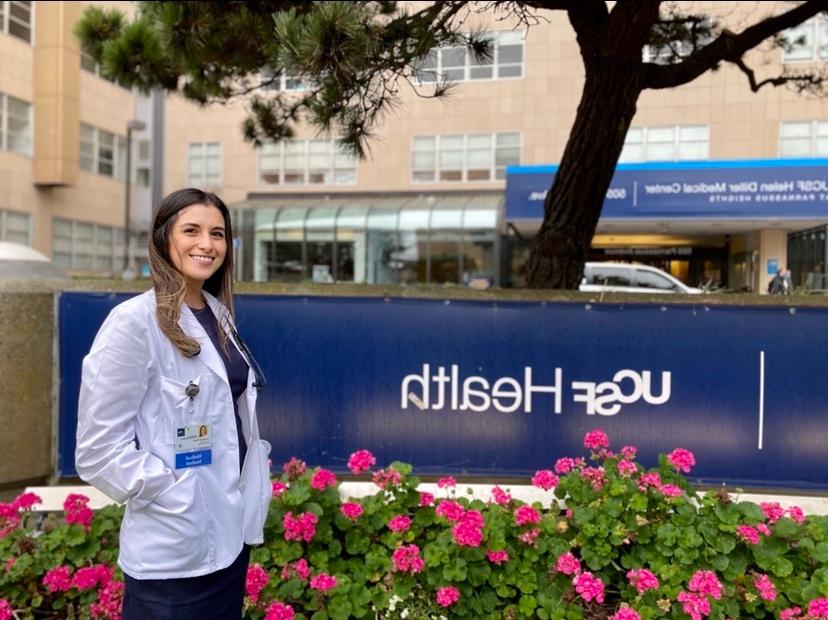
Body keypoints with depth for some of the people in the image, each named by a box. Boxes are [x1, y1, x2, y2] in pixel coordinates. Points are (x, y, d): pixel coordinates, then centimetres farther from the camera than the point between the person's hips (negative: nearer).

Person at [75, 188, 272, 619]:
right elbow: (98, 448, -17)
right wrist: (172, 495, -18)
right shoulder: (134, 321, -15)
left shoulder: (218, 313, 7)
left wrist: (255, 477, 7)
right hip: (174, 549, -7)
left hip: (231, 533, 7)